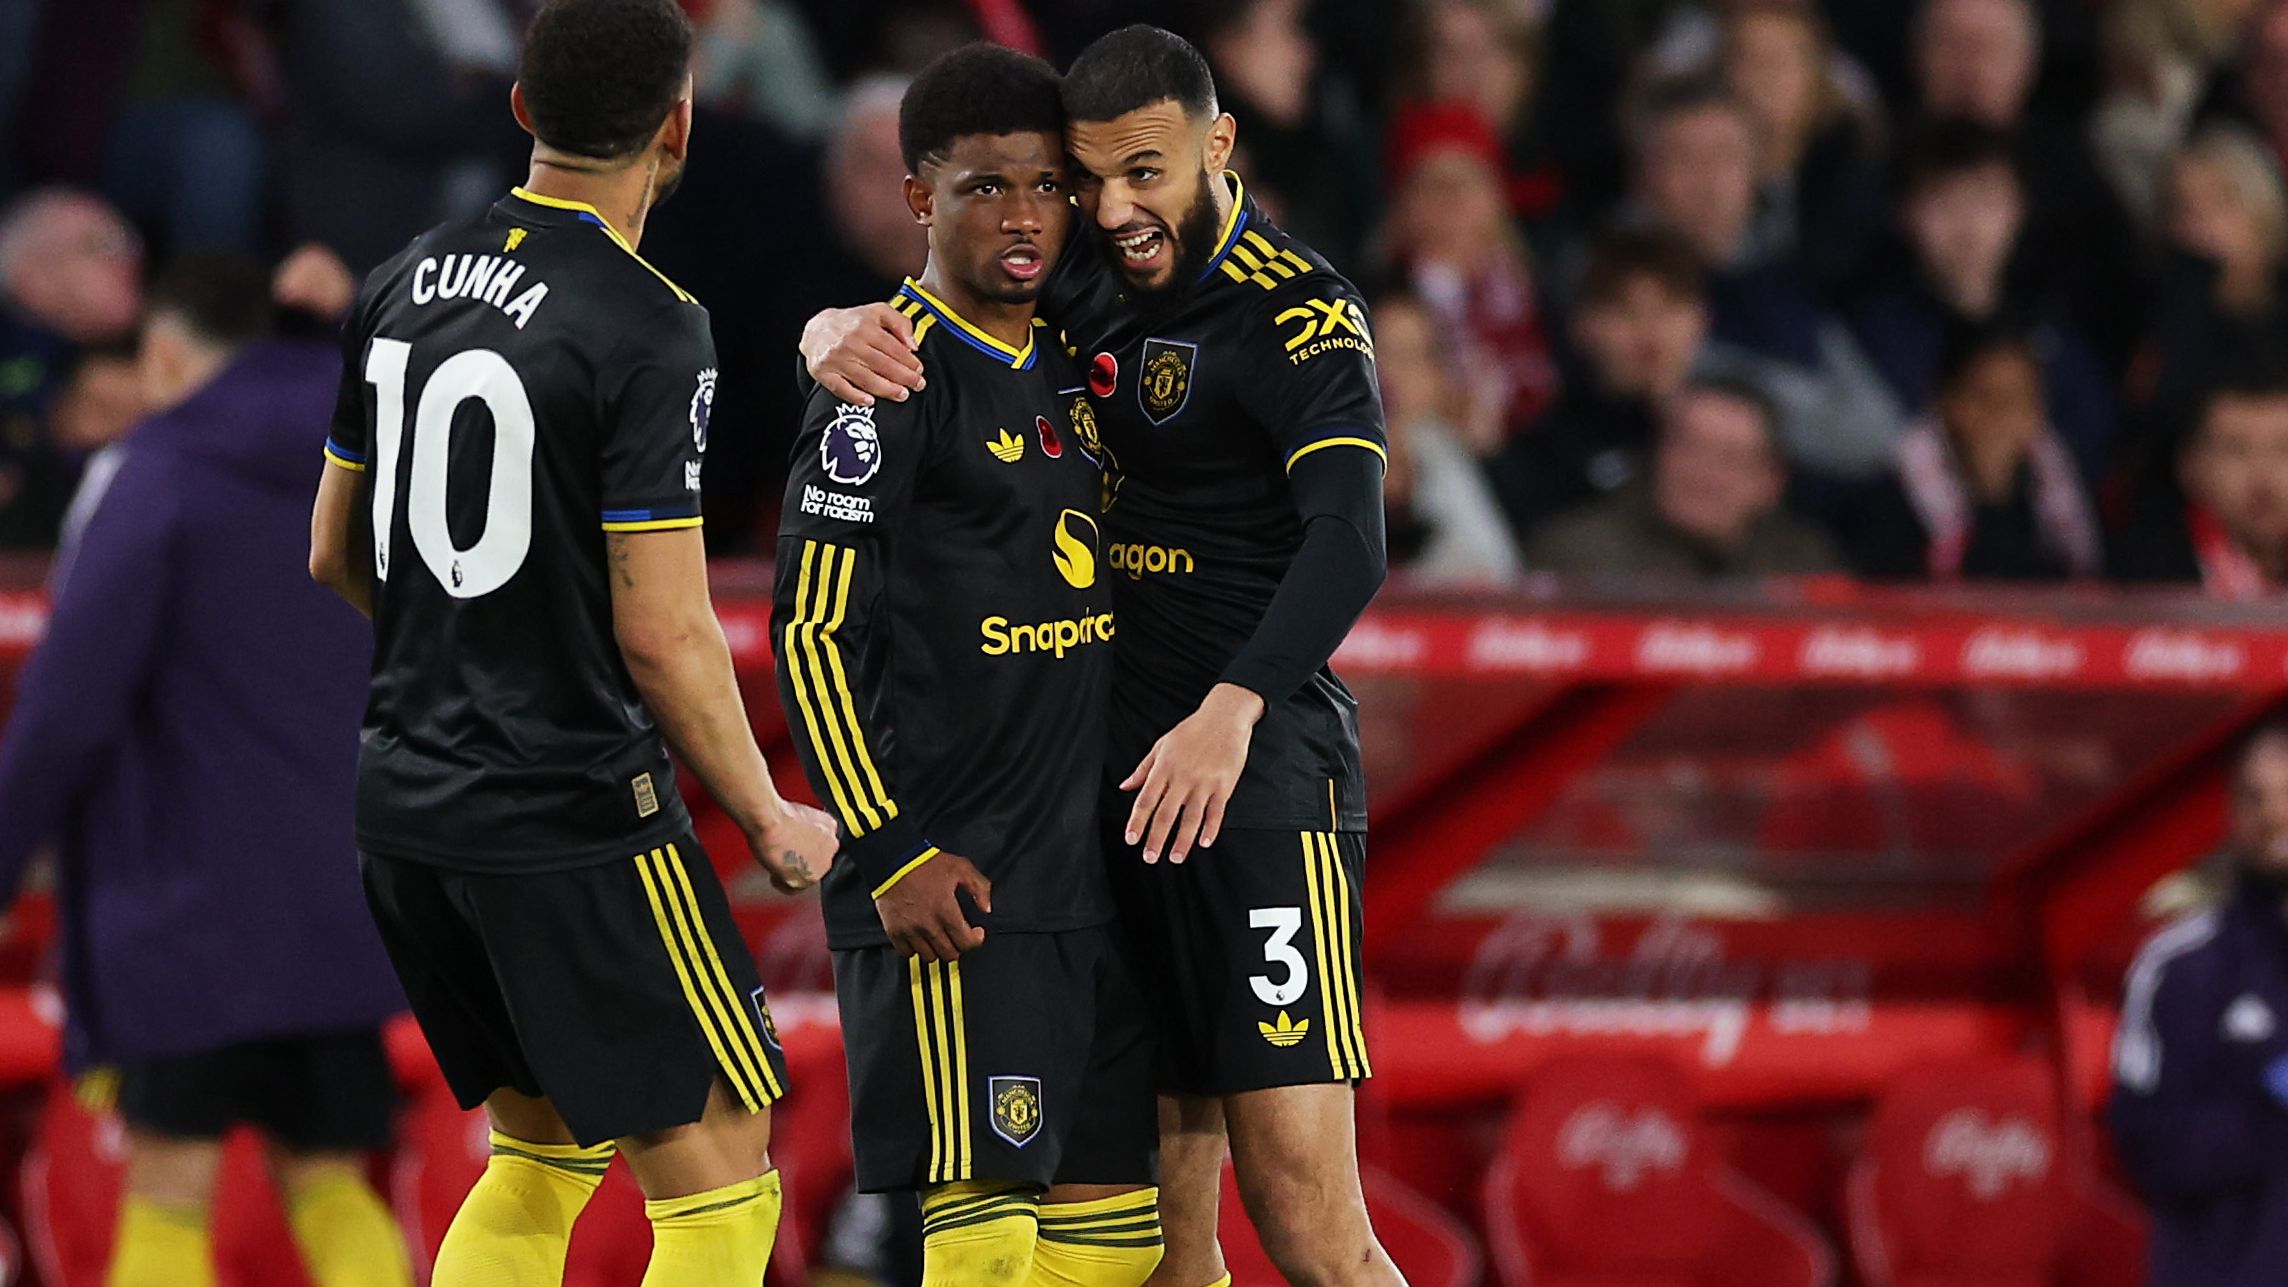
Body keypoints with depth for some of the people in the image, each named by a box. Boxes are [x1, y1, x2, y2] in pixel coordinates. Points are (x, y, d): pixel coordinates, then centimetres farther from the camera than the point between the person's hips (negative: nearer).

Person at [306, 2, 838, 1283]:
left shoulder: (410, 280, 6)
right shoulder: (648, 328, -17)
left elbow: (335, 551, 15)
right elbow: (662, 636, -18)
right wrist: (773, 824, -4)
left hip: (406, 795, 8)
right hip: (573, 816, -8)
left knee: (543, 1152, 20)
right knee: (719, 1177, 1)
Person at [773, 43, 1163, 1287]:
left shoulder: (1067, 367, 14)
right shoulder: (889, 381, -10)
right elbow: (812, 637, -12)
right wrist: (894, 854, -15)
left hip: (1092, 868, 8)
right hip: (959, 888, -8)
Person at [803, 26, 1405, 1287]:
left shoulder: (1298, 316, -10)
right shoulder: (1091, 288, 11)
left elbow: (1347, 542, -24)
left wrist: (1234, 710, -40)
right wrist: (838, 331, -10)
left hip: (1262, 779, -7)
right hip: (1119, 788, 7)